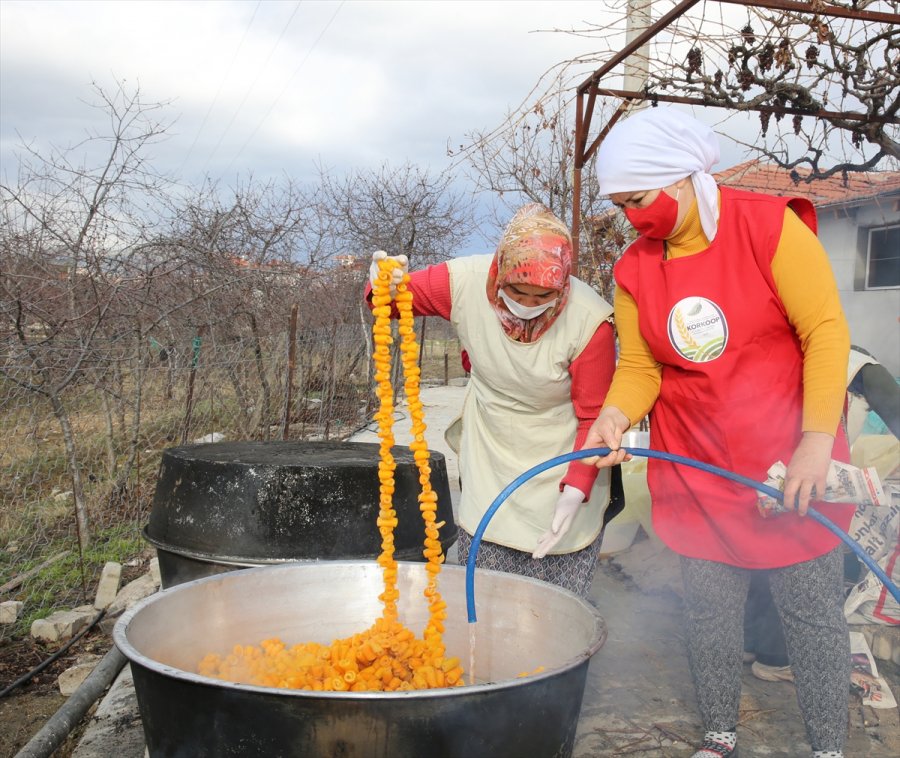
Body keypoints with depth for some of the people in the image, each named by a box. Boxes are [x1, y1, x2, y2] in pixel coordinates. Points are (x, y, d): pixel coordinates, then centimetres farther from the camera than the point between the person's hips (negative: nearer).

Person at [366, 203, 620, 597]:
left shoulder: (590, 320, -24)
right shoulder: (465, 281, -17)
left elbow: (594, 417, -16)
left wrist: (577, 489, -26)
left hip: (560, 468, -2)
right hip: (488, 465, 3)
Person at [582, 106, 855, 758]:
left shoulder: (770, 225, -10)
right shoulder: (635, 268, 1)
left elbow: (826, 331, -11)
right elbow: (639, 366, 5)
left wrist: (817, 441, -16)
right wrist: (617, 414, -16)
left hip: (792, 464, -3)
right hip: (697, 470, 3)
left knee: (813, 611, 6)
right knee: (709, 611, 11)